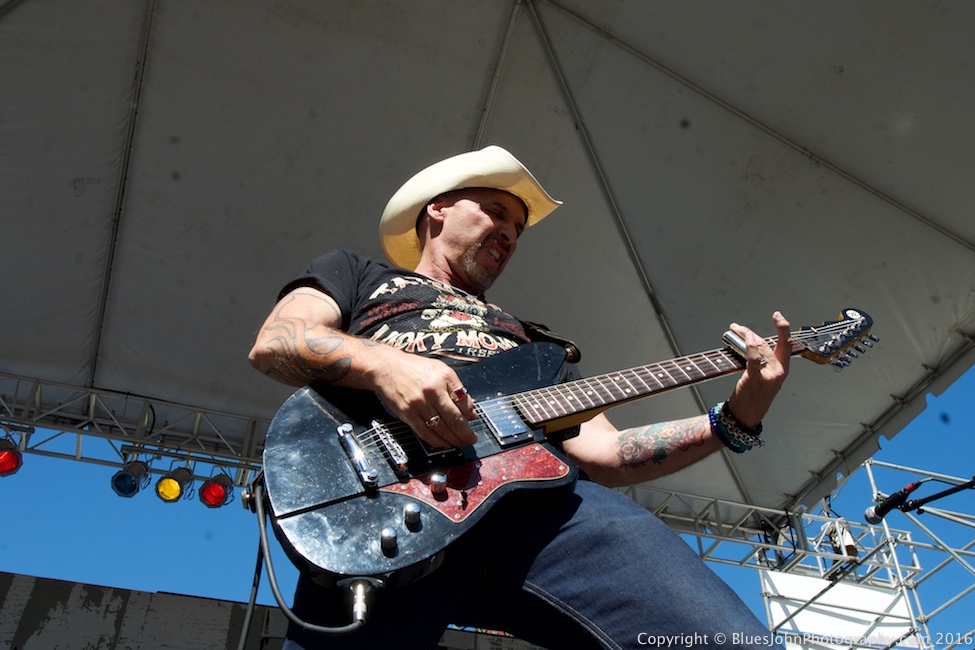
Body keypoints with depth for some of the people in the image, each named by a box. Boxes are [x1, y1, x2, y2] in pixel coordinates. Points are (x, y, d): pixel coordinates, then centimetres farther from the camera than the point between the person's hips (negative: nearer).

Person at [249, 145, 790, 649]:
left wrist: (734, 421, 13)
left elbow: (602, 455, 26)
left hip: (541, 497, 3)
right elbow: (272, 344, 10)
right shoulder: (355, 272, 30)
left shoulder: (533, 341, 38)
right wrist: (383, 364, -11)